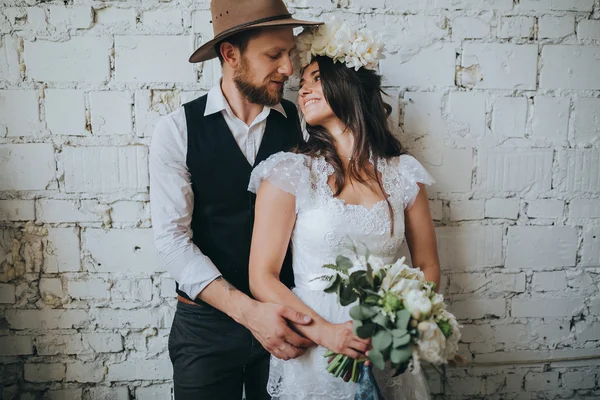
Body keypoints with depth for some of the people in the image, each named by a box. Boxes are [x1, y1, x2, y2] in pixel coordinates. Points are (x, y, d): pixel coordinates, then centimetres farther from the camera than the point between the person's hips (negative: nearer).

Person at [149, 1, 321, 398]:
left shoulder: (301, 124, -4)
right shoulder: (177, 129, -8)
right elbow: (172, 237, -13)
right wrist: (248, 310, -22)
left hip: (286, 319, 2)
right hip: (207, 320, -1)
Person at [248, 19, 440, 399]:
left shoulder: (404, 173, -2)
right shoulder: (289, 172, -9)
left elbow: (428, 266, 5)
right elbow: (263, 278, -10)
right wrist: (326, 332, -20)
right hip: (312, 354, -2)